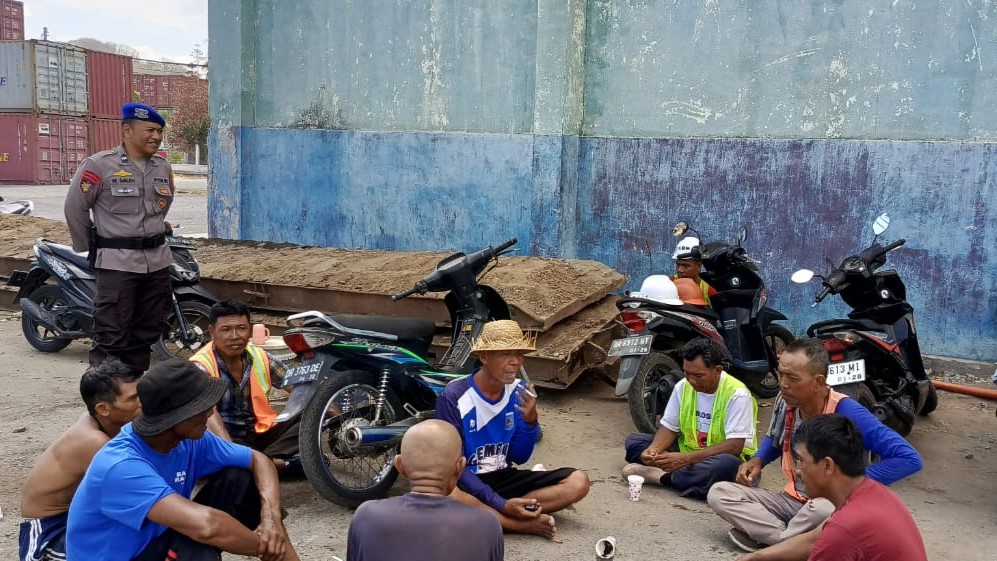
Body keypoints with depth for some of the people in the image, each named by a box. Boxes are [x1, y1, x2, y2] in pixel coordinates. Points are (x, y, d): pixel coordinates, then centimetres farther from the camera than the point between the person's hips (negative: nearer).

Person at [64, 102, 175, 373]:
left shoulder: (164, 168, 9)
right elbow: (75, 208, -2)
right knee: (112, 336, -5)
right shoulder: (99, 165, -9)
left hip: (157, 260, 6)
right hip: (116, 263, -6)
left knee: (146, 331, 14)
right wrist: (91, 249, 4)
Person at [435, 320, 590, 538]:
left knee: (578, 482, -11)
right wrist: (501, 504, -24)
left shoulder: (518, 392, 0)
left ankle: (487, 515, -19)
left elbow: (520, 457, 5)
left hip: (504, 478, 6)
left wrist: (530, 421, -16)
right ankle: (525, 524, -23)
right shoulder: (454, 397, -17)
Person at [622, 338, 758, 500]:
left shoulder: (737, 394, -19)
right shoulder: (683, 386, -2)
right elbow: (669, 428, 3)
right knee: (634, 440, -7)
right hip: (686, 451, 6)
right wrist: (653, 449, -21)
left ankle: (661, 475, -28)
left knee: (726, 465, -41)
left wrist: (686, 458, -34)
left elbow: (734, 447, -26)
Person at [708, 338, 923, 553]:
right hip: (792, 501, 6)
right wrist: (758, 460, -1)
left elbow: (909, 459, -26)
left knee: (824, 510, -42)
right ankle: (789, 539, -24)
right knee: (718, 493, -11)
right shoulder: (785, 402, -4)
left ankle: (770, 544, -16)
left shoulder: (846, 413, -23)